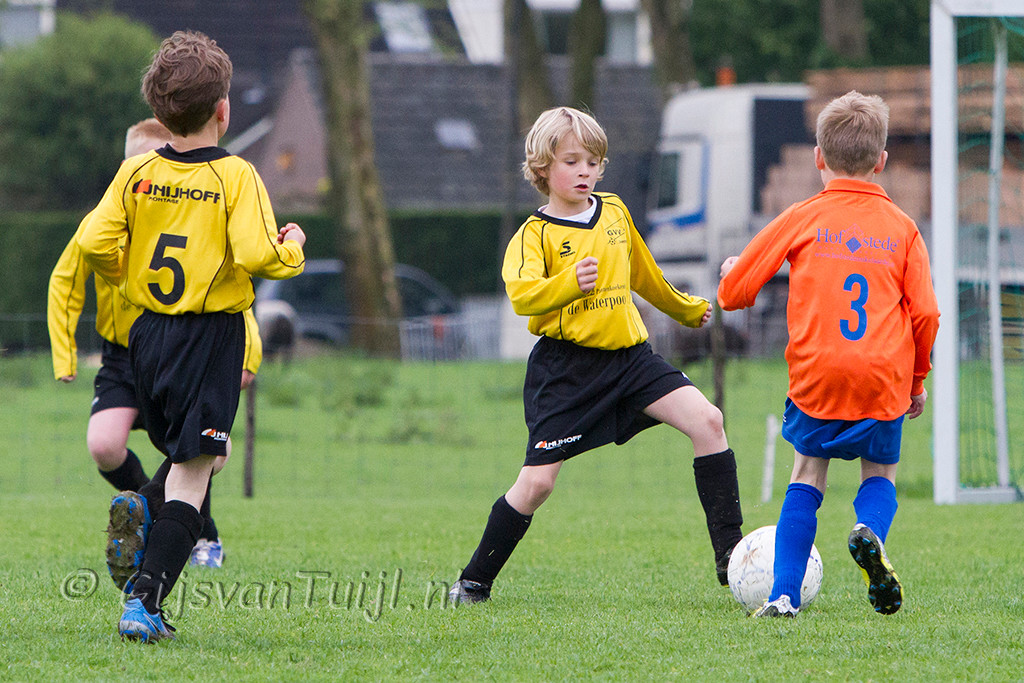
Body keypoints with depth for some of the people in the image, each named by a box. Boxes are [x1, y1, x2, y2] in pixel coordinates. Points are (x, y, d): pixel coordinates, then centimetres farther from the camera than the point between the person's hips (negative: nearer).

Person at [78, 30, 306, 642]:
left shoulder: (136, 174, 1)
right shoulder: (235, 176, -11)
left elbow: (96, 244, -4)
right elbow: (257, 256, -20)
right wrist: (293, 247, 1)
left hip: (147, 332, 5)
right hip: (211, 334, -5)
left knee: (183, 453, 25)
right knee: (192, 474, -4)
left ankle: (142, 512, -6)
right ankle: (146, 602, -14)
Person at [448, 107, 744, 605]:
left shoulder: (614, 212, 11)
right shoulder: (534, 234, -7)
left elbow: (643, 274, 28)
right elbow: (522, 295, -25)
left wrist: (687, 309, 41)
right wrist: (570, 283, -42)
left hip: (627, 354, 5)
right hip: (565, 367, -5)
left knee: (706, 420, -14)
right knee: (537, 480, -7)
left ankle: (729, 554, -10)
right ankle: (475, 581, 11)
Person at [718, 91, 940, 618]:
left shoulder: (802, 220, 2)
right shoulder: (902, 228, 6)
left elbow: (733, 290, 4)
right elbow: (925, 313, 4)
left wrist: (733, 279, 28)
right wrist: (917, 379, 18)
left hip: (816, 377, -1)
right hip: (885, 378, 1)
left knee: (807, 476, 15)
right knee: (880, 474, 18)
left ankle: (785, 594, 4)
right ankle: (869, 530, -15)